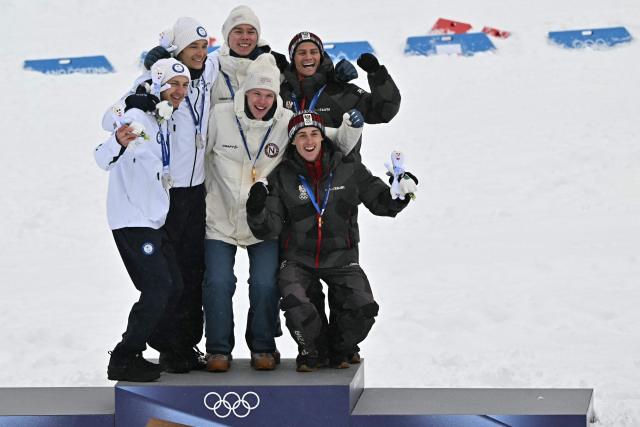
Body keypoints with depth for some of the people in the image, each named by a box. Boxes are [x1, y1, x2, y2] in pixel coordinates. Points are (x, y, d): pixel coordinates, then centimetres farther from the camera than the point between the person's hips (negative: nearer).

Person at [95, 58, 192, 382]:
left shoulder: (167, 120, 13)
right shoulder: (137, 118, -15)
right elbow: (104, 159, -31)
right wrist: (118, 143, -50)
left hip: (156, 218, 9)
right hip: (132, 219, -9)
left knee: (174, 287, 13)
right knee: (159, 287, -14)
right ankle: (123, 361, -6)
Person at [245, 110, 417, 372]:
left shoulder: (347, 169, -1)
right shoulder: (282, 176, -1)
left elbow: (382, 204, 7)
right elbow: (268, 230, -3)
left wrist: (400, 192, -12)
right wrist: (257, 209, -22)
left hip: (340, 258, 1)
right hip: (298, 259, -1)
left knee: (364, 309, -19)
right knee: (294, 303, -28)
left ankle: (338, 350, 15)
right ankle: (308, 351, 5)